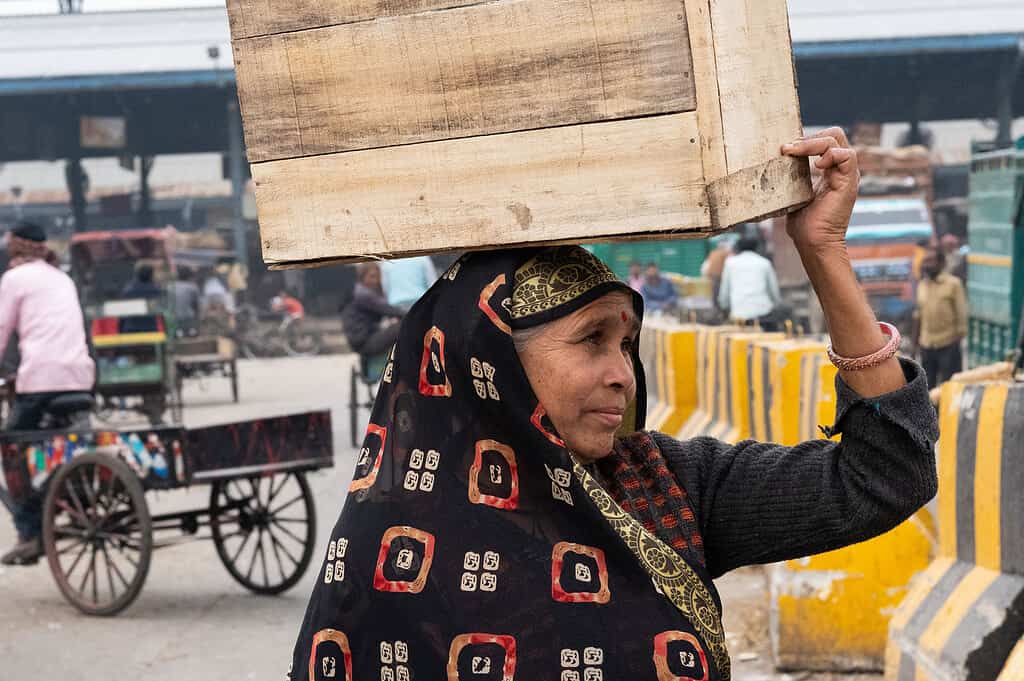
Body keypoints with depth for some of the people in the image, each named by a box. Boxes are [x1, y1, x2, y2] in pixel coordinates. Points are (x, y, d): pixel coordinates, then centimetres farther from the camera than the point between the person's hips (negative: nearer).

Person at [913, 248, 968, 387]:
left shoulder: (953, 284, -6)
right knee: (927, 384, 13)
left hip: (948, 344, -6)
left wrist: (959, 336, -12)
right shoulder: (922, 285, 11)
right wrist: (916, 338, 16)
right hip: (926, 344, 6)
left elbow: (961, 313, -7)